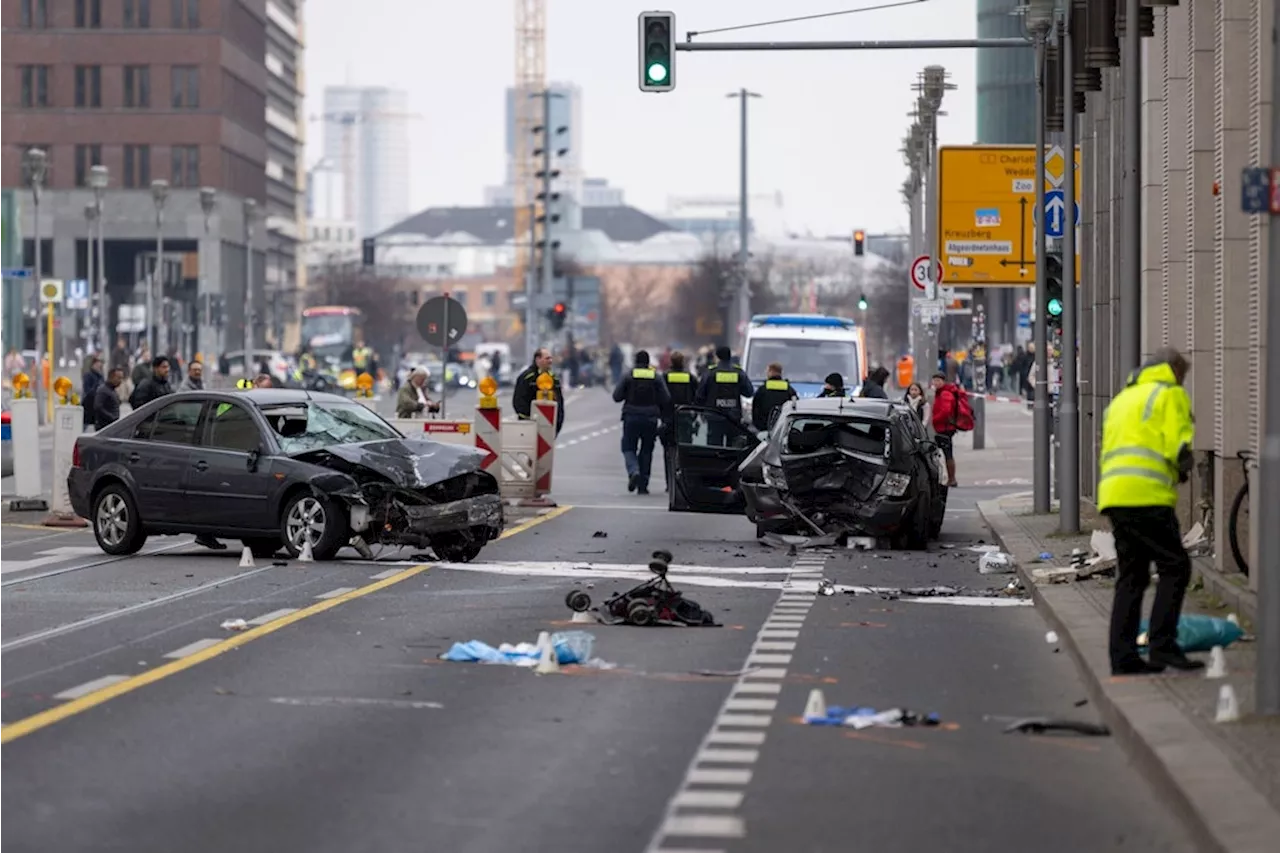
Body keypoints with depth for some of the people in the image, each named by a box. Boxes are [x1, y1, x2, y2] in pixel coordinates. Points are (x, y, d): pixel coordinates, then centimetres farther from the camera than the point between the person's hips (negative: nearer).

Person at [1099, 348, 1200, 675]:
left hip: (1113, 494, 8)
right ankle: (1162, 646, -13)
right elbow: (1178, 447, -9)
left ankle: (1123, 657, 7)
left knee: (1131, 577, 11)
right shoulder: (1171, 394, 3)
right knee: (1175, 566, -4)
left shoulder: (1122, 398, 28)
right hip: (1146, 496, -8)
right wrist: (1183, 470, 12)